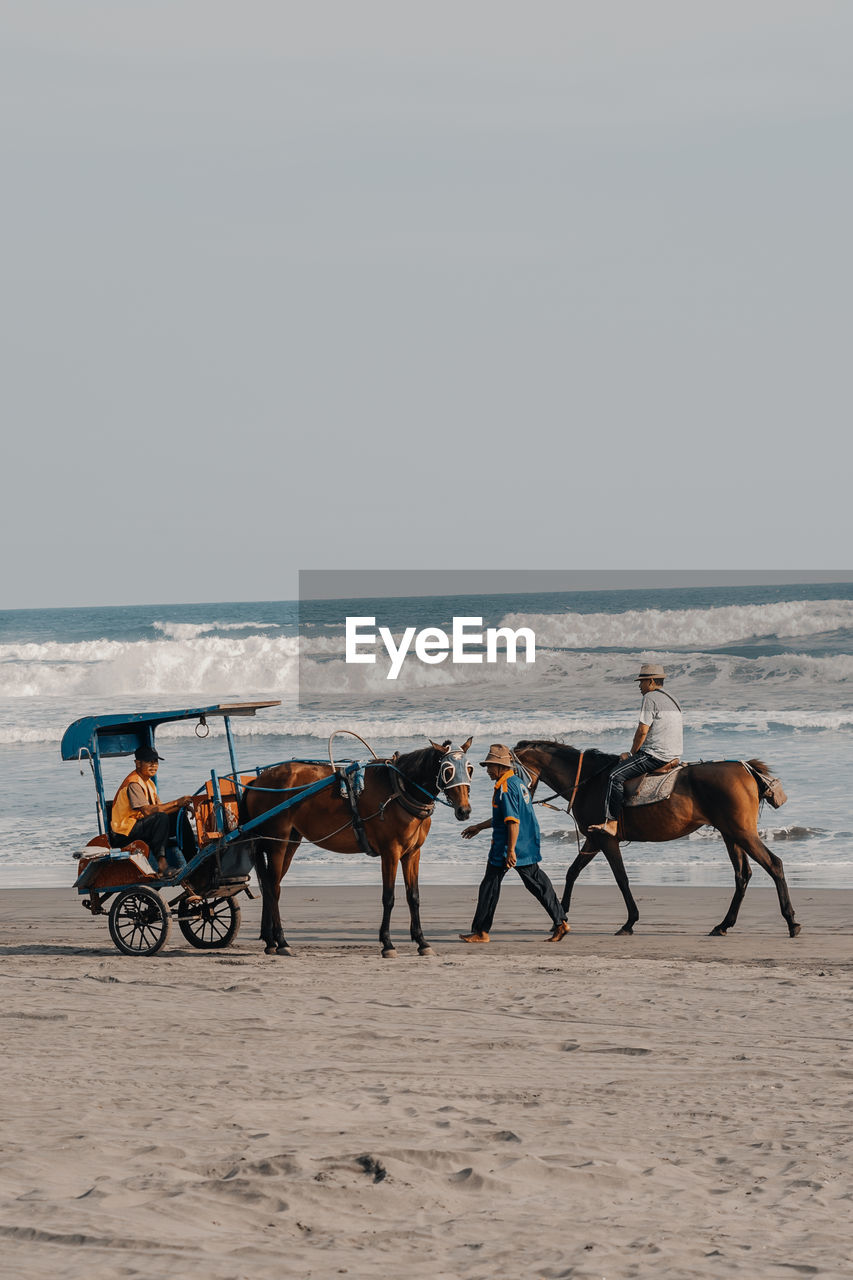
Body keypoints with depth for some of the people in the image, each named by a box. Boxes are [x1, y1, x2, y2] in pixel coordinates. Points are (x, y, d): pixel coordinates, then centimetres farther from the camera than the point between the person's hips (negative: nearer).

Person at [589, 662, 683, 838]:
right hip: (673, 755, 11)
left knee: (616, 776, -16)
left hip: (655, 756, -11)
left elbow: (642, 731, -14)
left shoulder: (650, 698, -9)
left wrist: (632, 753, 0)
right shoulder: (671, 700, 21)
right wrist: (635, 753, 21)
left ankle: (611, 823, -25)